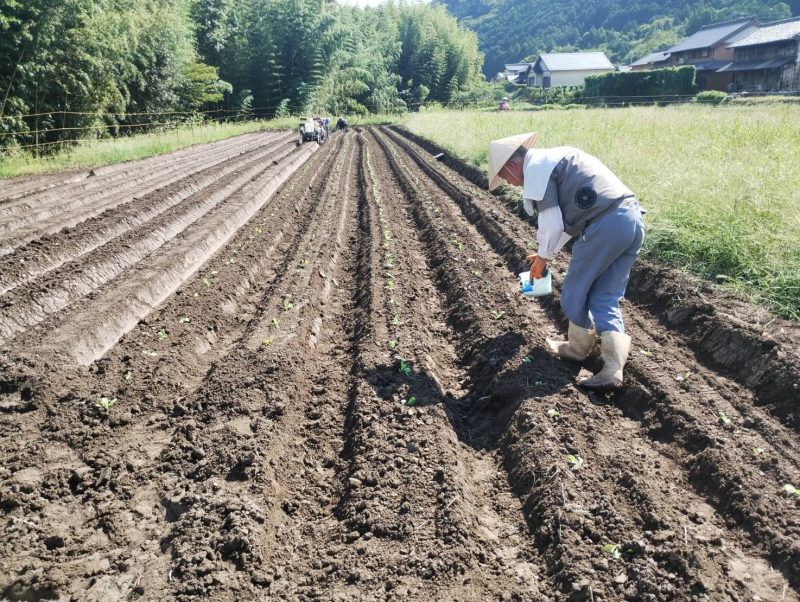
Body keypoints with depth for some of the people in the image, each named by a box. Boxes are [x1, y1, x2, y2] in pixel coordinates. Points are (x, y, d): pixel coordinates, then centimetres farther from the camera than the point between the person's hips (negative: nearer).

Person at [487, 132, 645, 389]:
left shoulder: (535, 168, -3)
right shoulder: (555, 158, 27)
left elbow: (551, 224, -6)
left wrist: (542, 257, 11)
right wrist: (546, 252, 37)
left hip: (606, 225, -9)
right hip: (633, 218, 9)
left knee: (575, 292, 11)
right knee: (606, 299, 12)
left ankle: (578, 347, 29)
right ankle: (613, 369, 3)